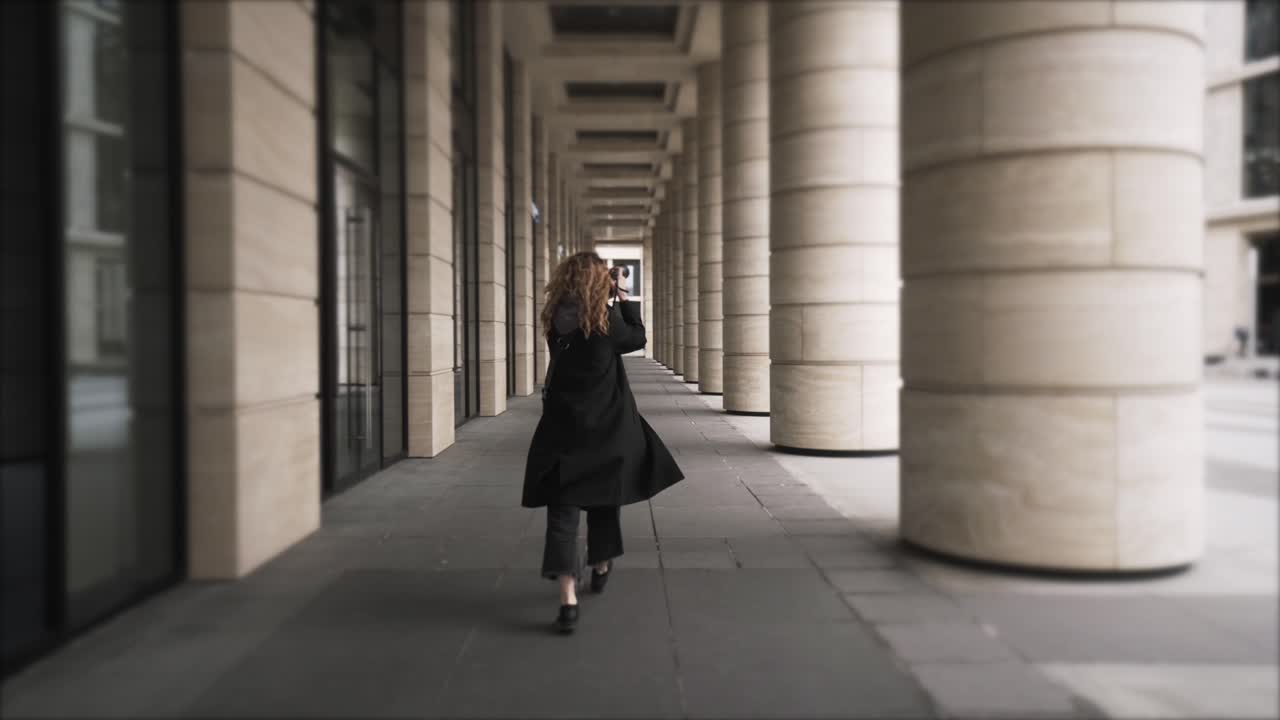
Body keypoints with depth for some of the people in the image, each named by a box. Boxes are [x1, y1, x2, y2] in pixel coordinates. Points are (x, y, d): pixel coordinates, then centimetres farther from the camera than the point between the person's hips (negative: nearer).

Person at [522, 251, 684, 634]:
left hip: (563, 429, 2)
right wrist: (624, 301, 14)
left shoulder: (557, 320, -1)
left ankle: (568, 599, -12)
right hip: (607, 429, -1)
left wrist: (611, 303, 14)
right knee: (605, 500, 21)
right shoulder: (605, 318, -12)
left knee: (562, 510, -2)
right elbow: (638, 338, 4)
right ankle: (600, 568, 40)